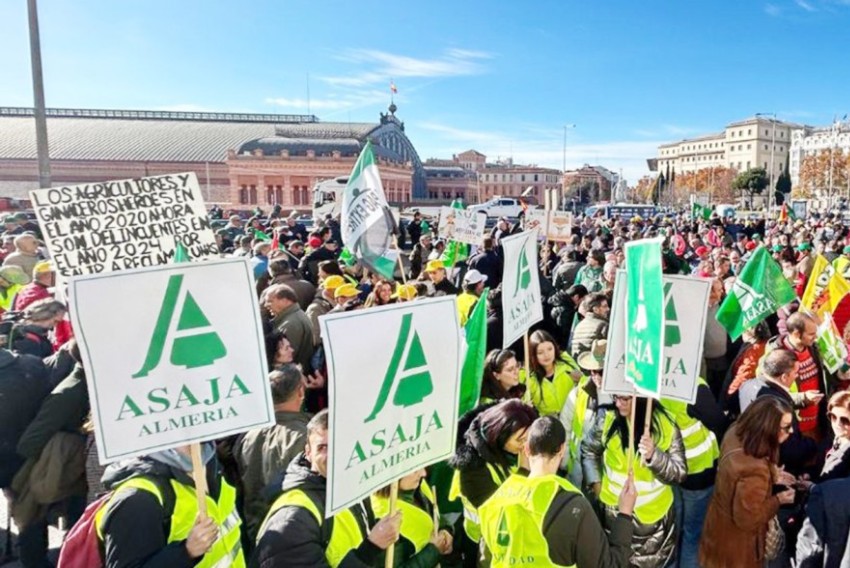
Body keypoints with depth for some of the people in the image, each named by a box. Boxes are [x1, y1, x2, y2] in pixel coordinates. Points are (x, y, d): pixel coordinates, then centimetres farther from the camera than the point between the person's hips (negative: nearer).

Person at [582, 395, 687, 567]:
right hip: (614, 511, 1)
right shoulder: (608, 418, -10)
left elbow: (679, 474, -15)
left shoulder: (667, 427, -14)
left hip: (653, 516, -1)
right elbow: (588, 450, 6)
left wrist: (654, 455, -30)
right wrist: (595, 482, 0)